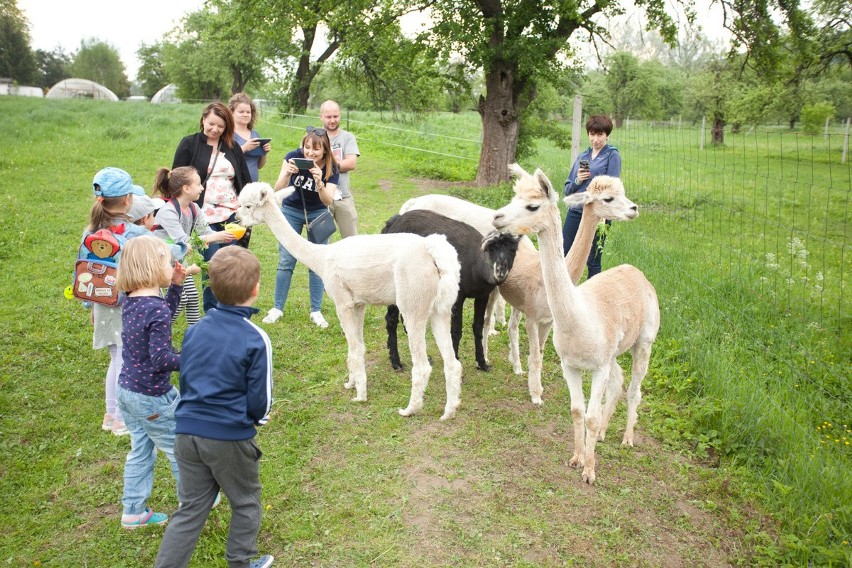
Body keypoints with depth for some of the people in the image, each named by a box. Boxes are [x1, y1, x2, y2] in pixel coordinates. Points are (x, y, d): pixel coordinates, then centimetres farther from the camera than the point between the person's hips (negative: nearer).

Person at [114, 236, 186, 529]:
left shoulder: (130, 301, 0)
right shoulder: (156, 309, -27)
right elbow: (161, 360, -29)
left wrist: (175, 286, 9)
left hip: (127, 390, 8)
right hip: (153, 397, -8)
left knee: (140, 450, 22)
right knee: (180, 450, 13)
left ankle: (133, 512, 33)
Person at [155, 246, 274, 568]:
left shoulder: (195, 330, 2)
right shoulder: (256, 340, -16)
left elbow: (184, 380, 12)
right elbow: (260, 402, -11)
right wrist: (260, 418, 11)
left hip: (188, 432, 5)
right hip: (231, 438, -5)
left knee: (190, 509, 17)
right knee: (246, 504, 19)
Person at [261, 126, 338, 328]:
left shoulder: (331, 168, -19)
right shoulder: (293, 157, -20)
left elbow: (328, 200, -28)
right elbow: (277, 190, -23)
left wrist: (319, 181, -46)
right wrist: (287, 173, -43)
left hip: (317, 214, 0)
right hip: (291, 211, 0)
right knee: (286, 262, 0)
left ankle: (316, 311, 9)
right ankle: (277, 309, 10)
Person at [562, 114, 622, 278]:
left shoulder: (612, 155, 0)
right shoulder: (582, 156, 15)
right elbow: (567, 189, 15)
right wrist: (577, 181, -7)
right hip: (575, 211, 5)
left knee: (593, 262, 2)